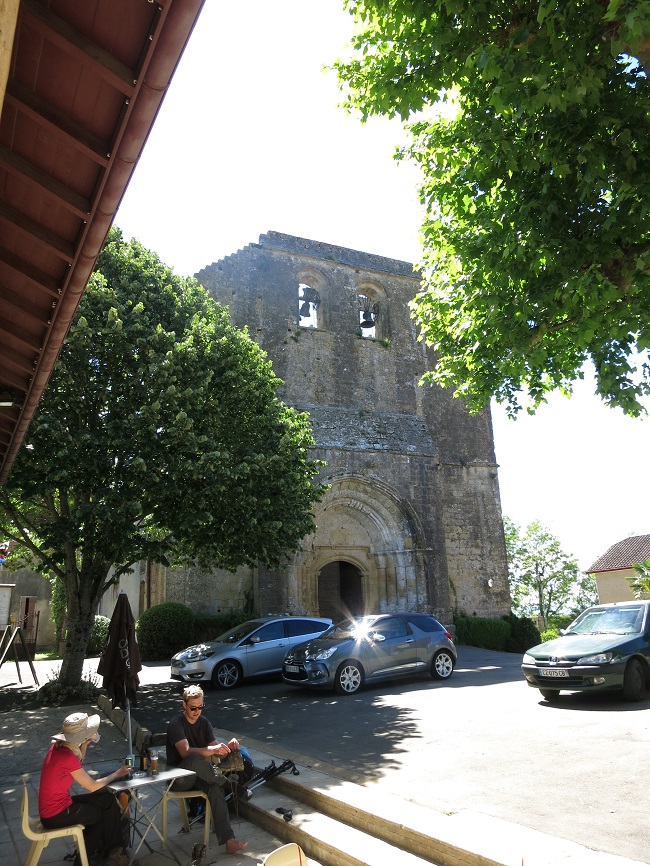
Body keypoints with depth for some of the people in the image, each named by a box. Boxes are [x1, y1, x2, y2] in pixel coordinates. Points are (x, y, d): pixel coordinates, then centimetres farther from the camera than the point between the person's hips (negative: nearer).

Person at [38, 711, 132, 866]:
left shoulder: (58, 746, -3)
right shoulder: (66, 756, -29)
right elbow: (93, 786, -20)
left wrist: (84, 745, 0)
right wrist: (117, 774, -5)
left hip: (55, 805, 8)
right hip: (56, 815, -8)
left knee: (107, 799, 11)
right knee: (109, 810, 7)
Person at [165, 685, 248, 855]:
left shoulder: (204, 723, 6)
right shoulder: (176, 724, -14)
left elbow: (216, 753, 2)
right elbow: (186, 752, -29)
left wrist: (228, 747, -21)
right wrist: (212, 749, -41)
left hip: (199, 774, 5)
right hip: (179, 778, -5)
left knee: (215, 788, -29)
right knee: (194, 759, -37)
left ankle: (229, 841, -35)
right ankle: (228, 784, -16)